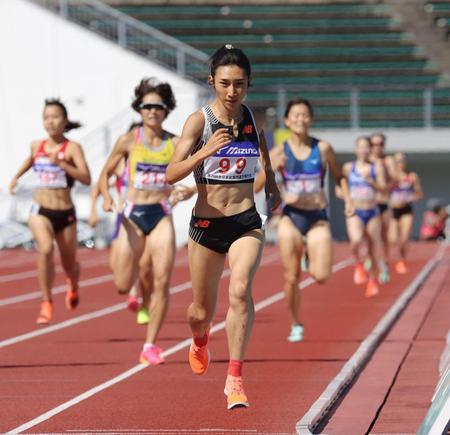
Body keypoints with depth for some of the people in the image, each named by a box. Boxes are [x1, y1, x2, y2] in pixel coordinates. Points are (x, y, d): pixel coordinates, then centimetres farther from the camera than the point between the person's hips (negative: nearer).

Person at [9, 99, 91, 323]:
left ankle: (73, 288, 52)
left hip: (65, 214, -1)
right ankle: (46, 303, -22)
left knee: (69, 265, 14)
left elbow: (86, 178, -22)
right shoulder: (37, 145, 4)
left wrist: (61, 163, -28)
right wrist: (16, 176, 20)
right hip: (41, 211, 1)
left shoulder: (72, 148, -8)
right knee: (46, 249, -29)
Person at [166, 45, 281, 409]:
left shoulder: (252, 118, 0)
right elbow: (172, 174, -20)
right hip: (207, 224, -1)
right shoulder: (199, 121, -10)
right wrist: (205, 152, -35)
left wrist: (271, 181, 27)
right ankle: (200, 340, 51)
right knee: (201, 311, 13)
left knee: (240, 290, -26)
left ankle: (235, 379, -24)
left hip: (246, 224, 1)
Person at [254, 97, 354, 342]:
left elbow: (339, 176, 14)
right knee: (291, 278, 0)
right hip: (291, 217, 0)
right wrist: (272, 167, -22)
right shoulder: (280, 151, -2)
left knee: (321, 276, -14)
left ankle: (311, 260, 22)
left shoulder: (323, 148, -1)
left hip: (318, 218, 0)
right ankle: (295, 326, 21)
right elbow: (256, 187, -6)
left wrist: (347, 199, -2)